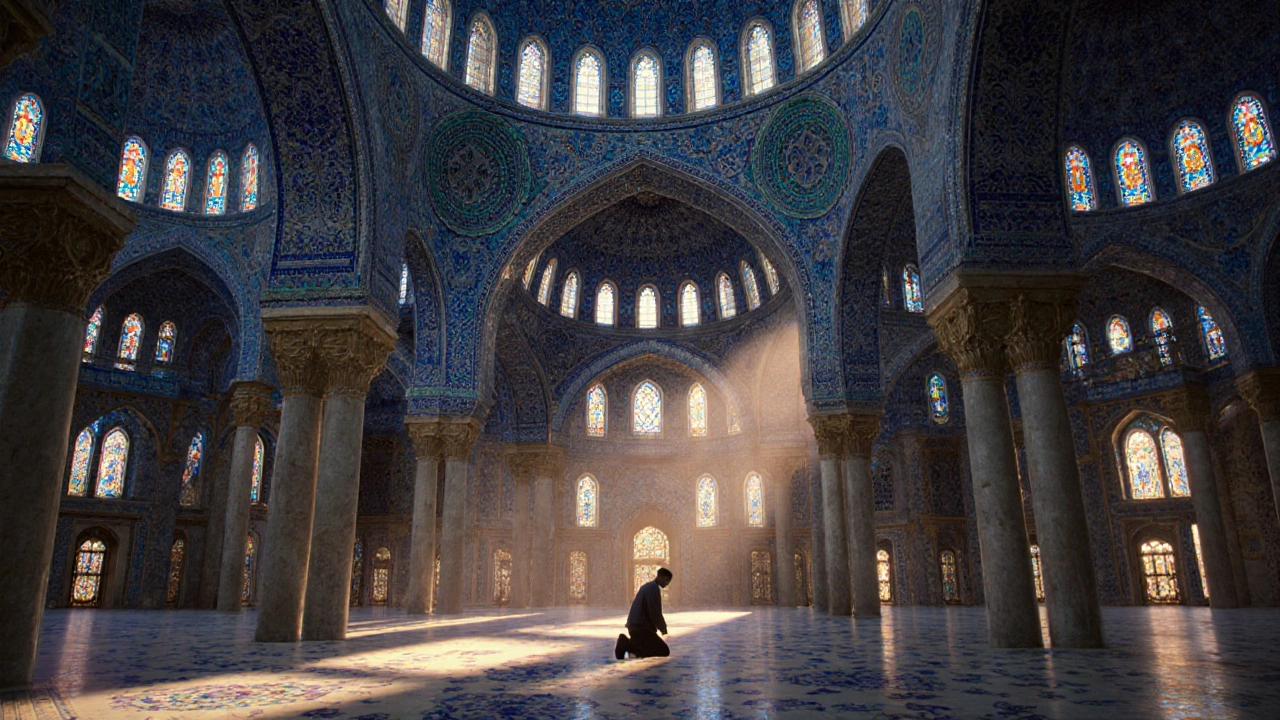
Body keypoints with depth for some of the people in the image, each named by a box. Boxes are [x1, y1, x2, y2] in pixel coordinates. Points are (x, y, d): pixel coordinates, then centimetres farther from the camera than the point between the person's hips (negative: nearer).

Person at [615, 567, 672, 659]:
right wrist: (663, 628, -3)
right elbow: (655, 612, -19)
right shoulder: (654, 588, -14)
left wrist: (661, 626, 21)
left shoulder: (647, 586, 18)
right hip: (641, 628, -10)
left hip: (636, 625, 10)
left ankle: (627, 643, 5)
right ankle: (628, 645, -13)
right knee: (665, 651, -9)